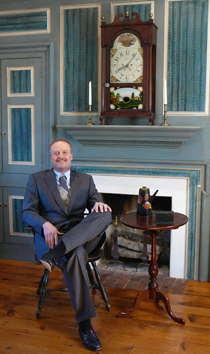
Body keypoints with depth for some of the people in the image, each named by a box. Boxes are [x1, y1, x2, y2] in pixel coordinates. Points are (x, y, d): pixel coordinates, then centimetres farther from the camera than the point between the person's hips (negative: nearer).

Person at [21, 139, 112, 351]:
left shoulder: (85, 179, 19)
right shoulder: (36, 179, 12)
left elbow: (95, 204, 10)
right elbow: (27, 212, 3)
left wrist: (99, 204, -17)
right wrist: (45, 224, -19)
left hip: (81, 235, 3)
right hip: (49, 235, -3)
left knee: (105, 214, -27)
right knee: (75, 253, -36)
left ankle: (56, 253, -38)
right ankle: (85, 324, -28)